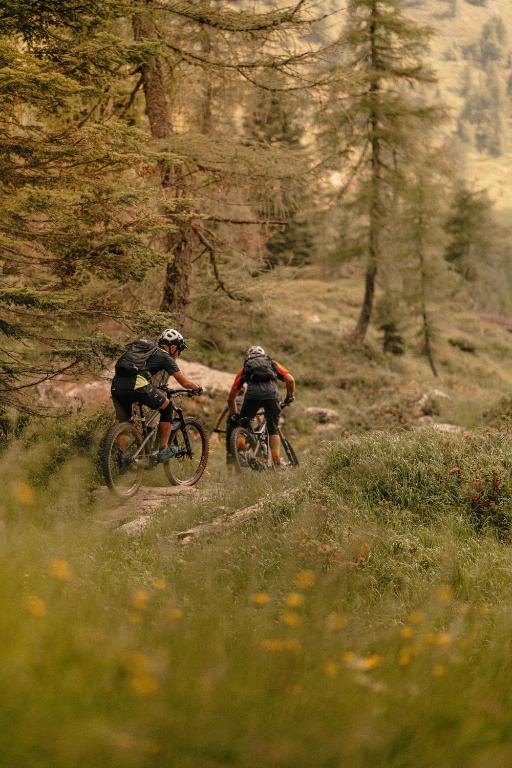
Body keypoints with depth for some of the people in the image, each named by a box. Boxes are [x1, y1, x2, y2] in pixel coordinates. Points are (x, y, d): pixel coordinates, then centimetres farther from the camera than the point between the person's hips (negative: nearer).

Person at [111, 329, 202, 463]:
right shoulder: (165, 357, 14)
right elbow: (185, 382, 16)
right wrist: (197, 387, 36)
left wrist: (157, 389, 59)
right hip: (137, 384, -6)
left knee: (123, 422, 26)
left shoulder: (147, 349, 33)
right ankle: (163, 450, 19)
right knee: (167, 407, 17)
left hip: (116, 385, 6)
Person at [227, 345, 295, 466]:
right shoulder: (273, 364, 35)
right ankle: (277, 463, 2)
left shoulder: (245, 369, 35)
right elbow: (290, 380, 19)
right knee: (273, 429, 10)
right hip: (271, 391, 0)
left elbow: (231, 398, 33)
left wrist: (234, 415, 45)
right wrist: (290, 396, 34)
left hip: (253, 393, 0)